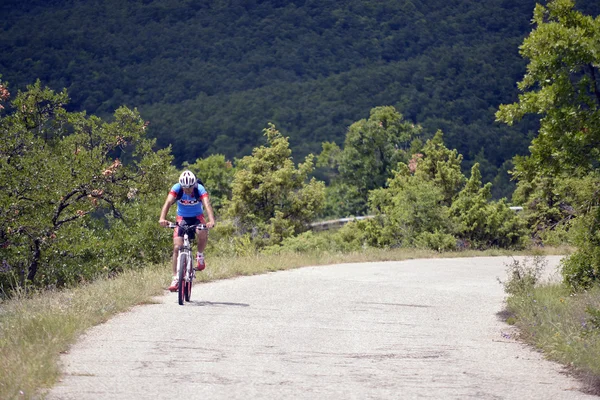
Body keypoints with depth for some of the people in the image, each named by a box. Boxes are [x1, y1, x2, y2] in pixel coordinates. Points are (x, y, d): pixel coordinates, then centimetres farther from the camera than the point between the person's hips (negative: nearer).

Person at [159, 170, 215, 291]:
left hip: (197, 217, -1)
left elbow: (207, 204, -39)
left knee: (203, 233, -34)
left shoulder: (200, 189, -25)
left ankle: (200, 255, -6)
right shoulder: (176, 188, -23)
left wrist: (211, 221, -57)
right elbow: (168, 203, -36)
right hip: (182, 218, 1)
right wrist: (162, 218, -54)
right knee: (177, 247, -12)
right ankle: (175, 278, -4)